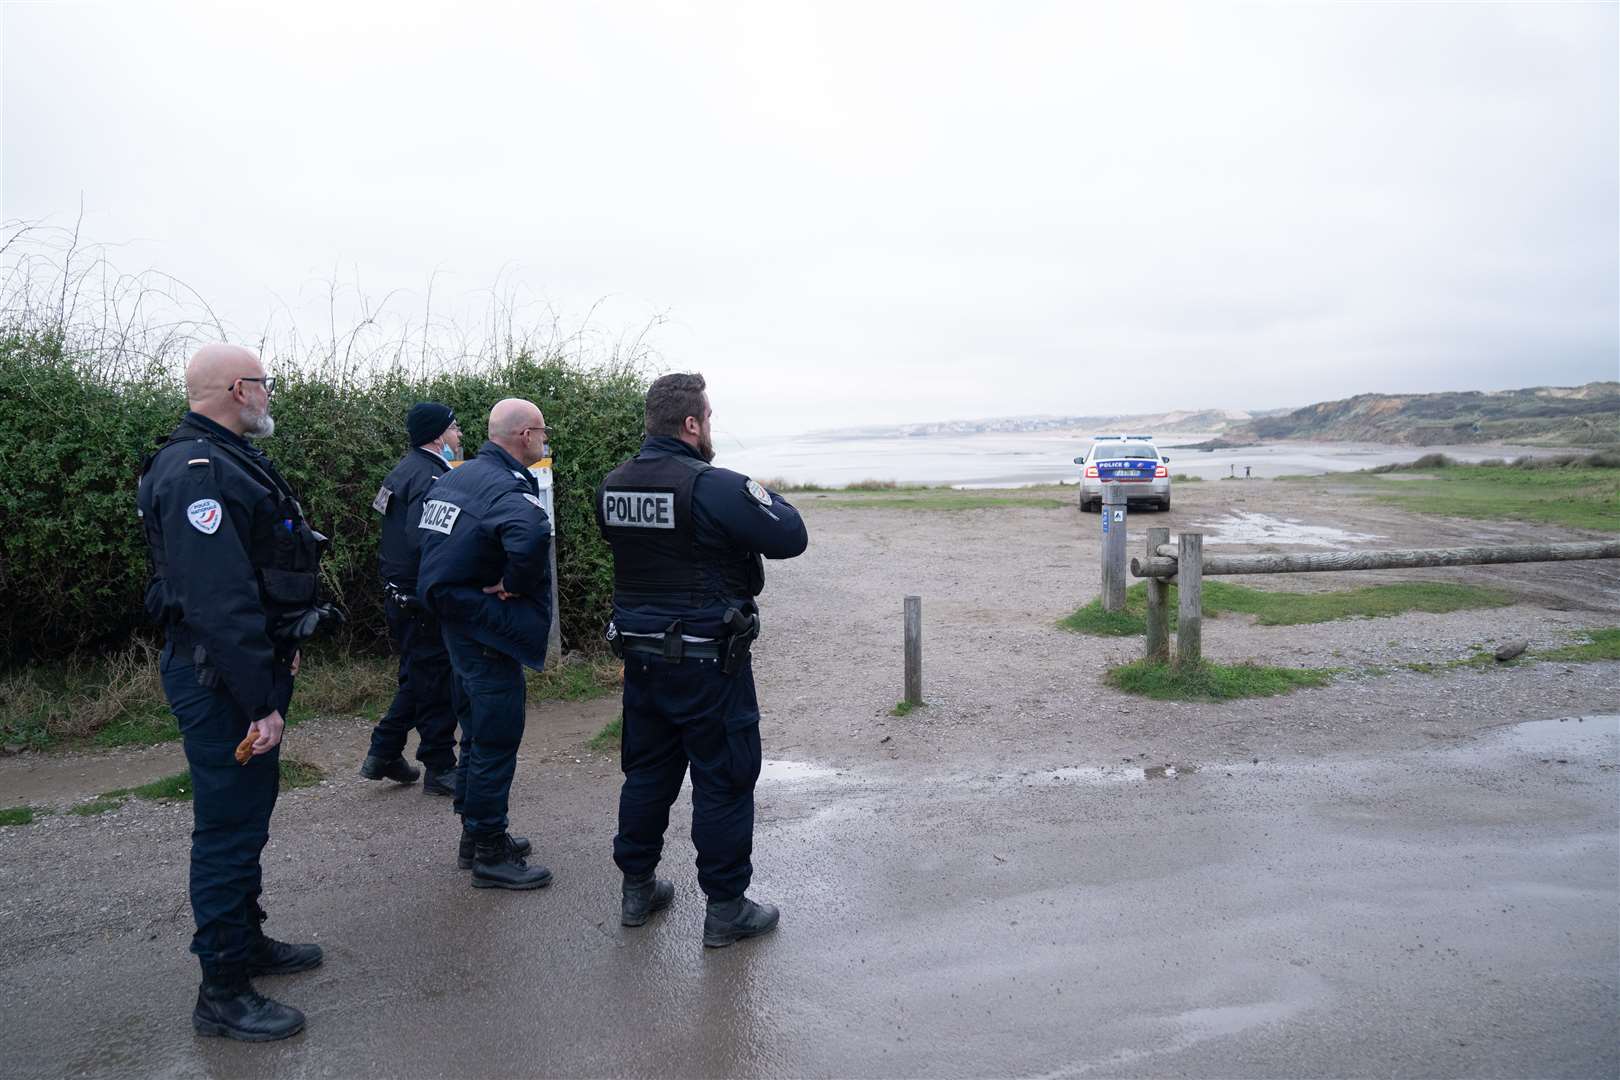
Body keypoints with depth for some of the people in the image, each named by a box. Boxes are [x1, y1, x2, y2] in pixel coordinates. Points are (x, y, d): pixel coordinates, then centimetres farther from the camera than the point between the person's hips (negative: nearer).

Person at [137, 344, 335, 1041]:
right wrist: (260, 702, -26)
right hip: (219, 678, -11)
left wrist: (280, 650, 22)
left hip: (250, 669, 11)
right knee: (228, 827, 0)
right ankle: (222, 993, 14)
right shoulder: (197, 469, -22)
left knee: (248, 813, 21)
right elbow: (218, 601, -27)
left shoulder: (227, 460, 14)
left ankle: (247, 943, 37)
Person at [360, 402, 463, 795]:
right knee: (436, 682, 2)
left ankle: (383, 754, 28)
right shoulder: (430, 478, -19)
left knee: (418, 678, 21)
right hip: (422, 601, -10)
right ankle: (440, 769, 13)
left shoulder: (407, 469, 14)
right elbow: (424, 542, -30)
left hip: (400, 596, 10)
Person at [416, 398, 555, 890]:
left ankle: (476, 833, 33)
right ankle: (490, 854, 10)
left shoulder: (455, 477, 9)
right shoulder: (507, 488, -21)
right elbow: (531, 536, -43)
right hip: (490, 632, -10)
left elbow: (426, 530, 23)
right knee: (497, 740, 0)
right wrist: (514, 585, -26)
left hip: (459, 623, 10)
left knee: (478, 733, 20)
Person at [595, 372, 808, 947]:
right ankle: (725, 909, 15)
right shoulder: (715, 487, -20)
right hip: (708, 661, -7)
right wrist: (768, 498, 4)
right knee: (724, 779, 5)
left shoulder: (613, 486, 2)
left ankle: (636, 888, 32)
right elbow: (791, 537, -16)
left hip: (640, 655, 7)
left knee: (647, 769, 20)